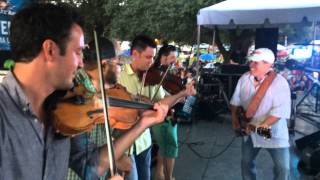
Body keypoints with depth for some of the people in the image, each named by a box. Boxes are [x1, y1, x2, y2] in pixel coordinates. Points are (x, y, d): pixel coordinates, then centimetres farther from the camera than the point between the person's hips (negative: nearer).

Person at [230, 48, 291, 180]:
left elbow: (281, 110, -26)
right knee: (246, 162, 17)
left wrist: (262, 126, -33)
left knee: (283, 168, -4)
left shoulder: (279, 82, -19)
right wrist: (235, 119, 5)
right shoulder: (244, 79, -1)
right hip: (249, 131, 5)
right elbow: (236, 101, 11)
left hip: (274, 133, -5)